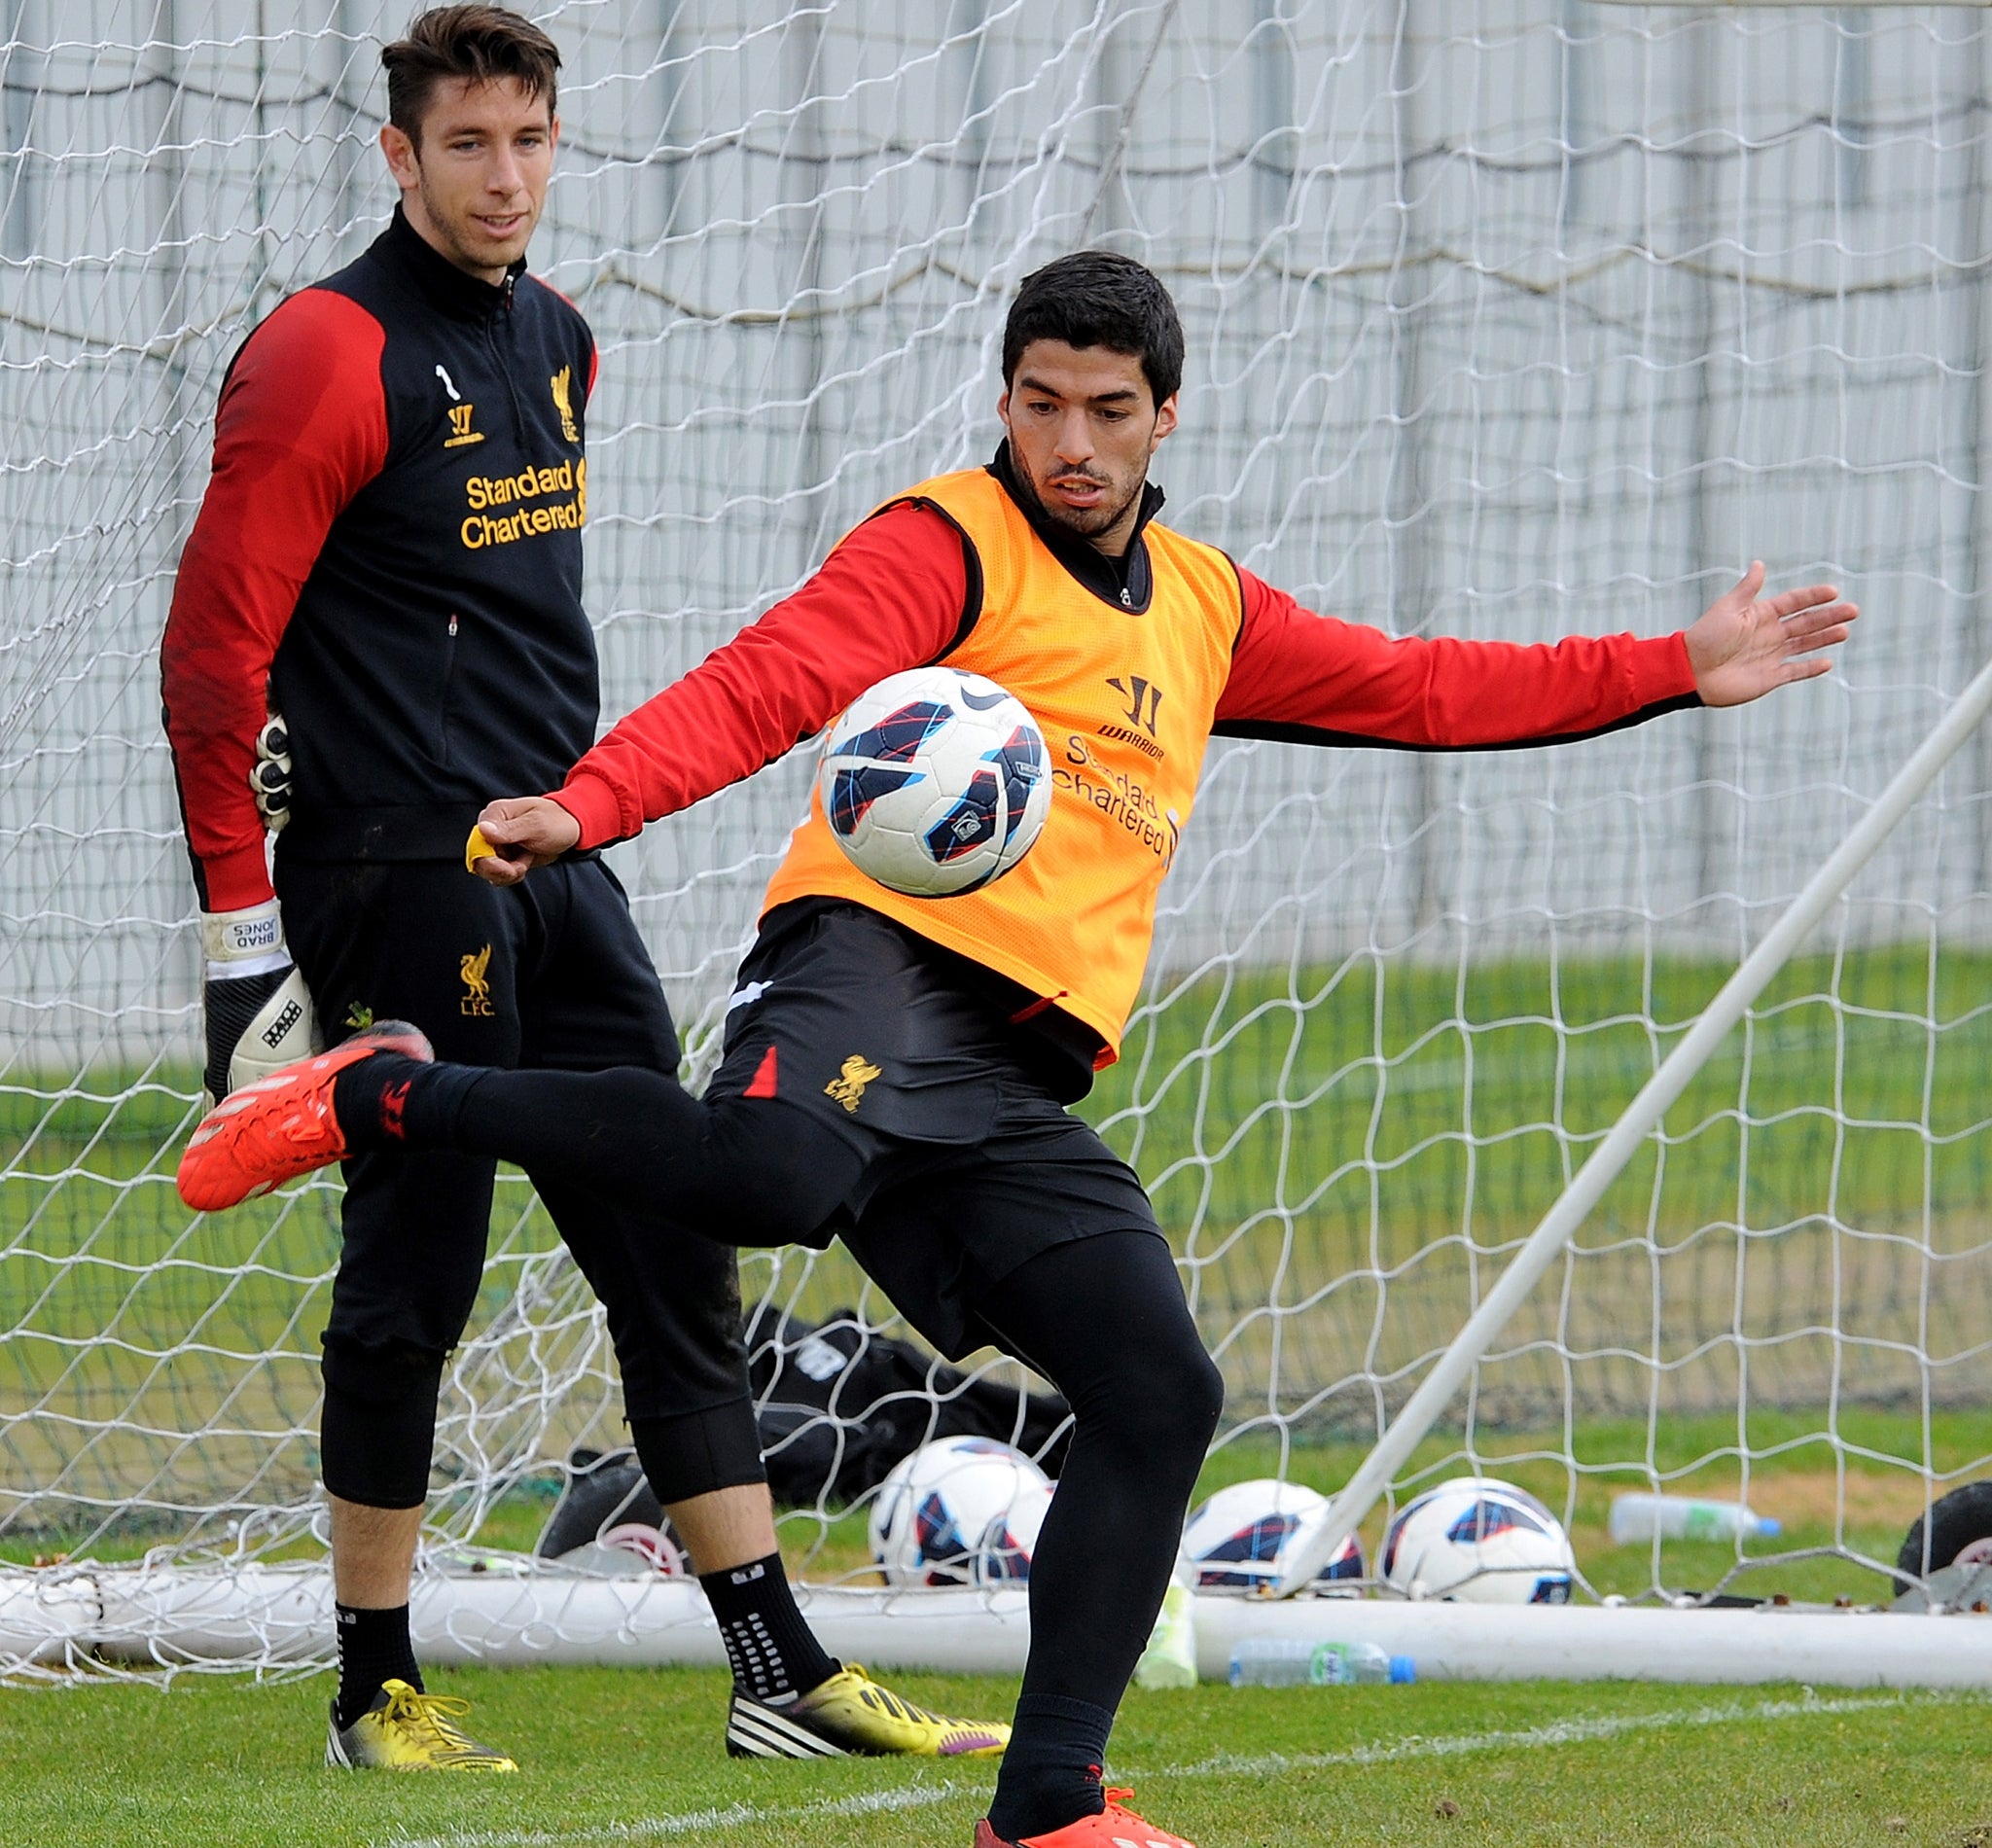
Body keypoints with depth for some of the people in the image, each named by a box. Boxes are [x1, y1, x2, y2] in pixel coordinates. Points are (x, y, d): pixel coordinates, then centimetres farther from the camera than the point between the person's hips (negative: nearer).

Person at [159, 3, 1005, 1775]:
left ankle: (783, 1675, 7)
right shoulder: (331, 355, -11)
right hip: (400, 878, -8)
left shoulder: (557, 340, 14)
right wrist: (241, 923, -16)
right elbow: (214, 645, -13)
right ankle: (378, 1693, 8)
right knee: (416, 1271, -3)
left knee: (675, 1246, 5)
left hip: (557, 864, 8)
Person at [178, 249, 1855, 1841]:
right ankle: (387, 1098, -20)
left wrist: (1680, 673, 34)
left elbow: (1419, 688, 36)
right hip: (884, 952, -7)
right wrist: (586, 807, -27)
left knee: (1162, 1398, -5)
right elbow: (764, 688, -11)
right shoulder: (949, 546, 4)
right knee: (776, 1174, -40)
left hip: (1021, 1085, 7)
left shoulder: (1206, 609, 27)